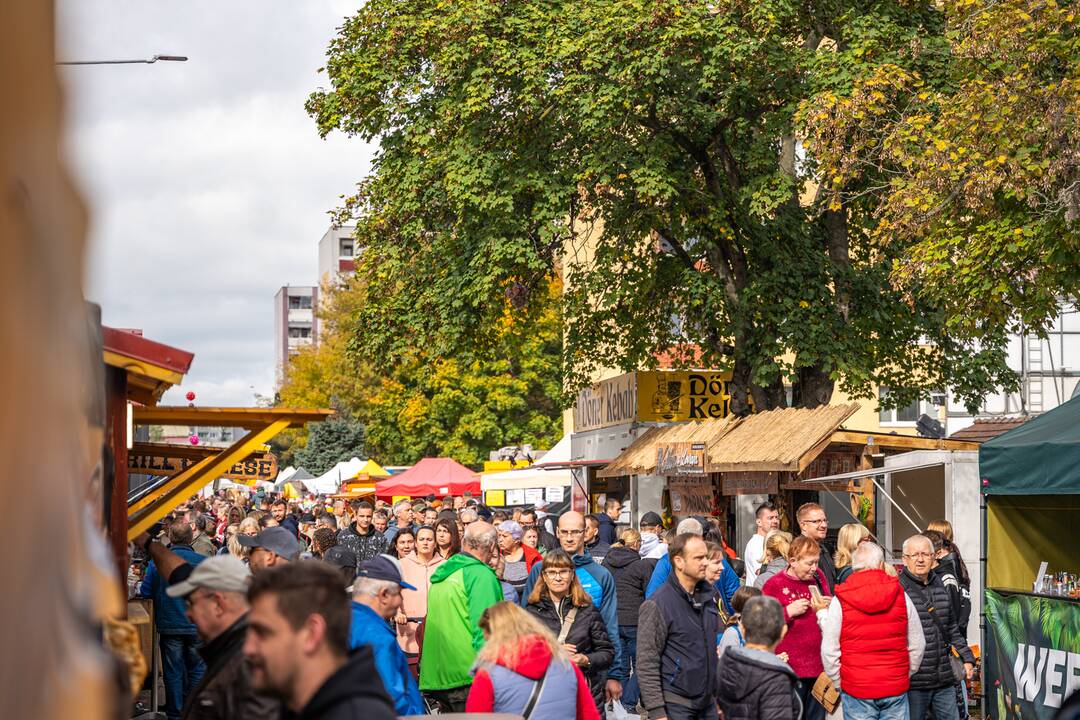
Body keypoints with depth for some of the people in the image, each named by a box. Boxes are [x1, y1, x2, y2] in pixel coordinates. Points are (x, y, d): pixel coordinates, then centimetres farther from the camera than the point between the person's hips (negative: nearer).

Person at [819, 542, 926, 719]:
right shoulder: (900, 596, 0)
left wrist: (838, 684, 9)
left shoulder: (840, 600, -5)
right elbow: (917, 645, 7)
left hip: (856, 689, -1)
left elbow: (829, 650, -4)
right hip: (896, 687, 2)